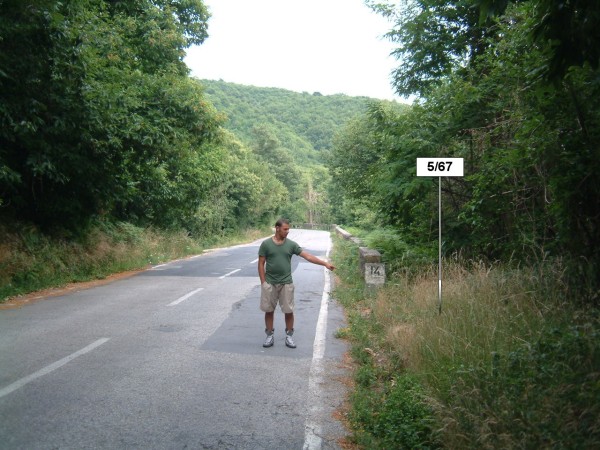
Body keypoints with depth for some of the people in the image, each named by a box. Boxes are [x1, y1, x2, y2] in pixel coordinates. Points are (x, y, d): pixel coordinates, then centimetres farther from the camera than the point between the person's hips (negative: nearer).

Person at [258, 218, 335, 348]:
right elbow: (261, 263, -1)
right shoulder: (266, 244, -4)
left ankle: (289, 336, 18)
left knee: (289, 311, 3)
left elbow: (308, 256, -3)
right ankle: (270, 335, 21)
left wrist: (325, 264, -10)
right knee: (269, 310, 7)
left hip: (286, 283, 1)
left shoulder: (291, 244, 0)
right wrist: (263, 281, -7)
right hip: (269, 283, -1)